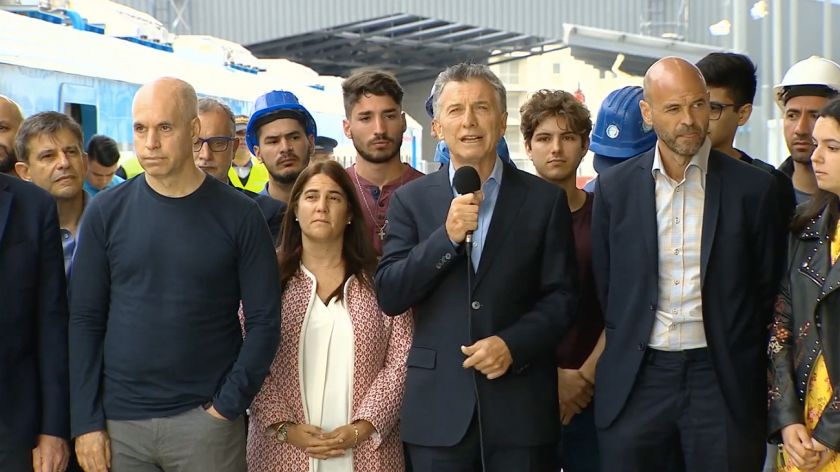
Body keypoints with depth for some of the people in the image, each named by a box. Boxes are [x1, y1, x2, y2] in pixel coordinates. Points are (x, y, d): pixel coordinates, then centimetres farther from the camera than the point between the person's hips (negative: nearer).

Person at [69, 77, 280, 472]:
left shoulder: (238, 214, -3)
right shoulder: (106, 212, 2)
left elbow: (264, 321, -3)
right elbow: (84, 320, 2)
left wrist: (228, 406, -9)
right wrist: (86, 422, -3)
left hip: (205, 421, -1)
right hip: (118, 421, 2)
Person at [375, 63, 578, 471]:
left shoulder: (545, 200, 4)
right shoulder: (410, 200, 6)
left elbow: (561, 297, 4)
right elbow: (388, 295, -2)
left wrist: (512, 344, -11)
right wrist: (447, 235, -13)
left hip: (521, 407, 0)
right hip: (437, 409, 0)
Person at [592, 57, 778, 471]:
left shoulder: (753, 187, 0)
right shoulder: (614, 187, 4)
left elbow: (768, 291, 5)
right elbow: (601, 287, 10)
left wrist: (745, 369, 4)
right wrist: (619, 352, 7)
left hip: (723, 382, -1)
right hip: (635, 383, 1)